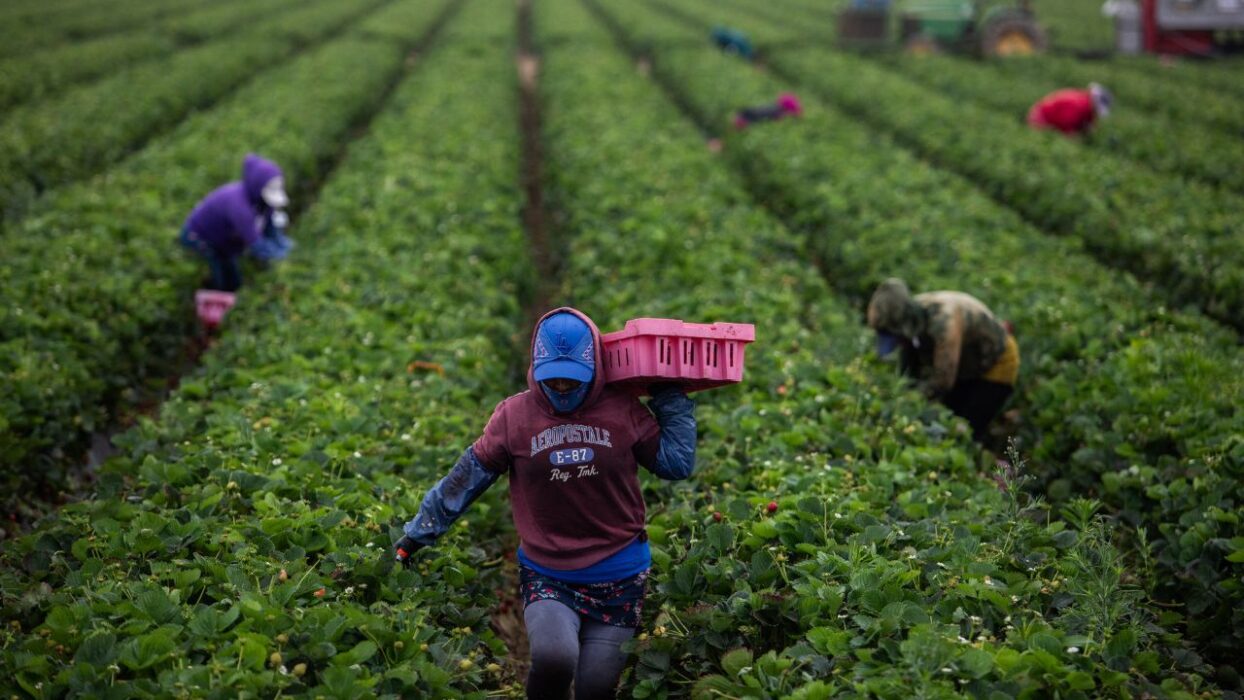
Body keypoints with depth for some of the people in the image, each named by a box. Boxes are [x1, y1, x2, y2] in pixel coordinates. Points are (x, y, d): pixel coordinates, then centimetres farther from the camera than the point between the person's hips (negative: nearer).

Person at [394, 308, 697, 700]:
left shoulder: (622, 410, -1)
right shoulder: (514, 415, -4)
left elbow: (678, 464, 2)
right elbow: (464, 480, 2)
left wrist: (670, 393, -1)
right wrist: (417, 535, 7)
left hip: (617, 577, 1)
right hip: (546, 575, -1)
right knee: (553, 658, -29)